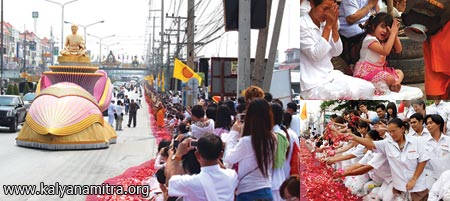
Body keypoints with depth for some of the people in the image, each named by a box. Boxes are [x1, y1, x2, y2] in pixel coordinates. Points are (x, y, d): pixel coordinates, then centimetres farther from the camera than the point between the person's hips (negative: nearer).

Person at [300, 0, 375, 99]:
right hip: (312, 84, -8)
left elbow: (336, 52, 4)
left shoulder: (324, 24, 9)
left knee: (368, 88, -4)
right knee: (351, 93, -27)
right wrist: (328, 26, -18)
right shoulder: (302, 25, -12)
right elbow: (315, 55, -20)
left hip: (330, 76, 8)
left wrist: (334, 26, -8)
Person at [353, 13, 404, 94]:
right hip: (366, 70, -10)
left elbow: (398, 50, 12)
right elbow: (385, 51, -27)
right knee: (390, 78, -32)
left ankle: (394, 85, -15)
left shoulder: (383, 41, 15)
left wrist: (395, 35, 0)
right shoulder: (369, 39, -16)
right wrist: (393, 34, -21)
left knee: (399, 72, 12)